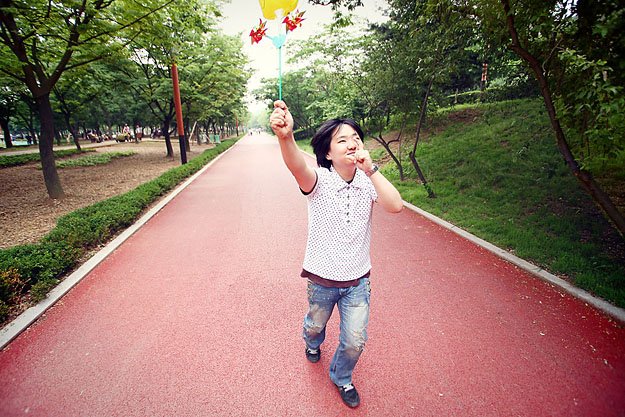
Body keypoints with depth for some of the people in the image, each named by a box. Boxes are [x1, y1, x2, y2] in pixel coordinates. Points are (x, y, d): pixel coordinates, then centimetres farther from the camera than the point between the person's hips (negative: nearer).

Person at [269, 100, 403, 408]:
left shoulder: (368, 181, -10)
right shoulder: (319, 180, -20)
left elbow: (395, 206, -26)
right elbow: (297, 167, -44)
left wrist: (370, 168, -30)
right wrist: (285, 136, -64)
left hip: (359, 279, 2)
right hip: (322, 278, -1)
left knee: (355, 341, 14)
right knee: (315, 324, 27)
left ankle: (341, 377, 49)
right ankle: (312, 343, 66)